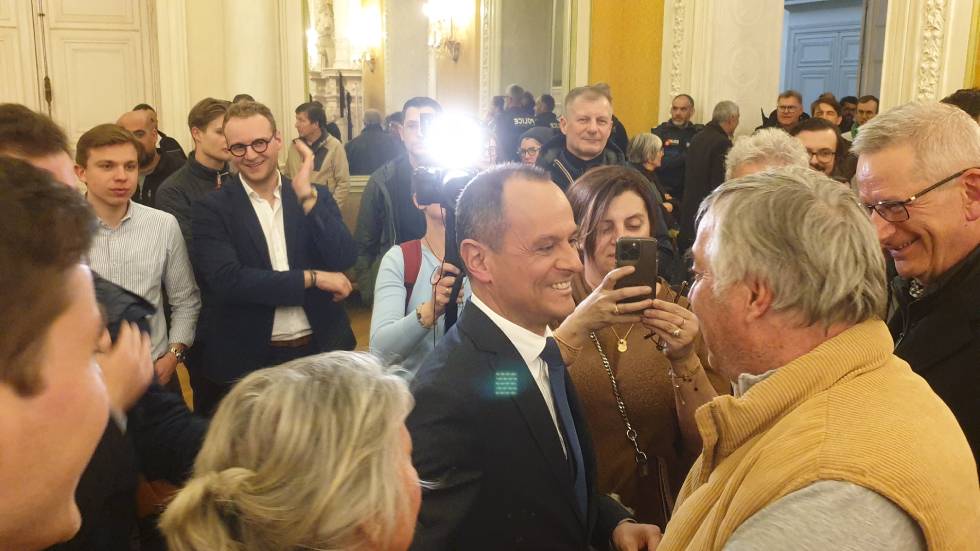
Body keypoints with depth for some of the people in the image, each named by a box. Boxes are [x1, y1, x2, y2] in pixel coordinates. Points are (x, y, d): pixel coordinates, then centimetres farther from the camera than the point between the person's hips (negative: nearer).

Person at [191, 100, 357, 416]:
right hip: (247, 360, -2)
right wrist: (311, 278, -16)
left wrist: (306, 195, -17)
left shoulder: (316, 198, 3)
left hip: (321, 351, 3)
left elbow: (343, 260, -9)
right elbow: (226, 281, -18)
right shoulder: (213, 209, -5)